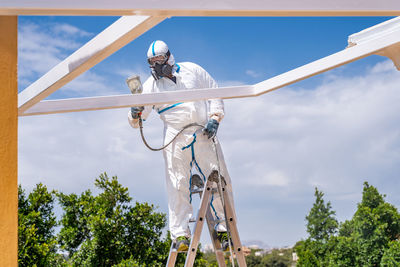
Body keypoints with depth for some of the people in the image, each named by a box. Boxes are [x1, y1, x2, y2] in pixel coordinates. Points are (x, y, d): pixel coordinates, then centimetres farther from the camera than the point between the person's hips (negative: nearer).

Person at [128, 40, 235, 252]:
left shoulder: (191, 70, 11)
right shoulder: (151, 85, 7)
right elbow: (135, 121, 3)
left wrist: (214, 117, 3)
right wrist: (135, 114, -21)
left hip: (204, 135, 2)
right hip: (175, 139, -1)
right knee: (178, 187, -7)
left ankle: (224, 228, 14)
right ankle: (180, 234, -2)